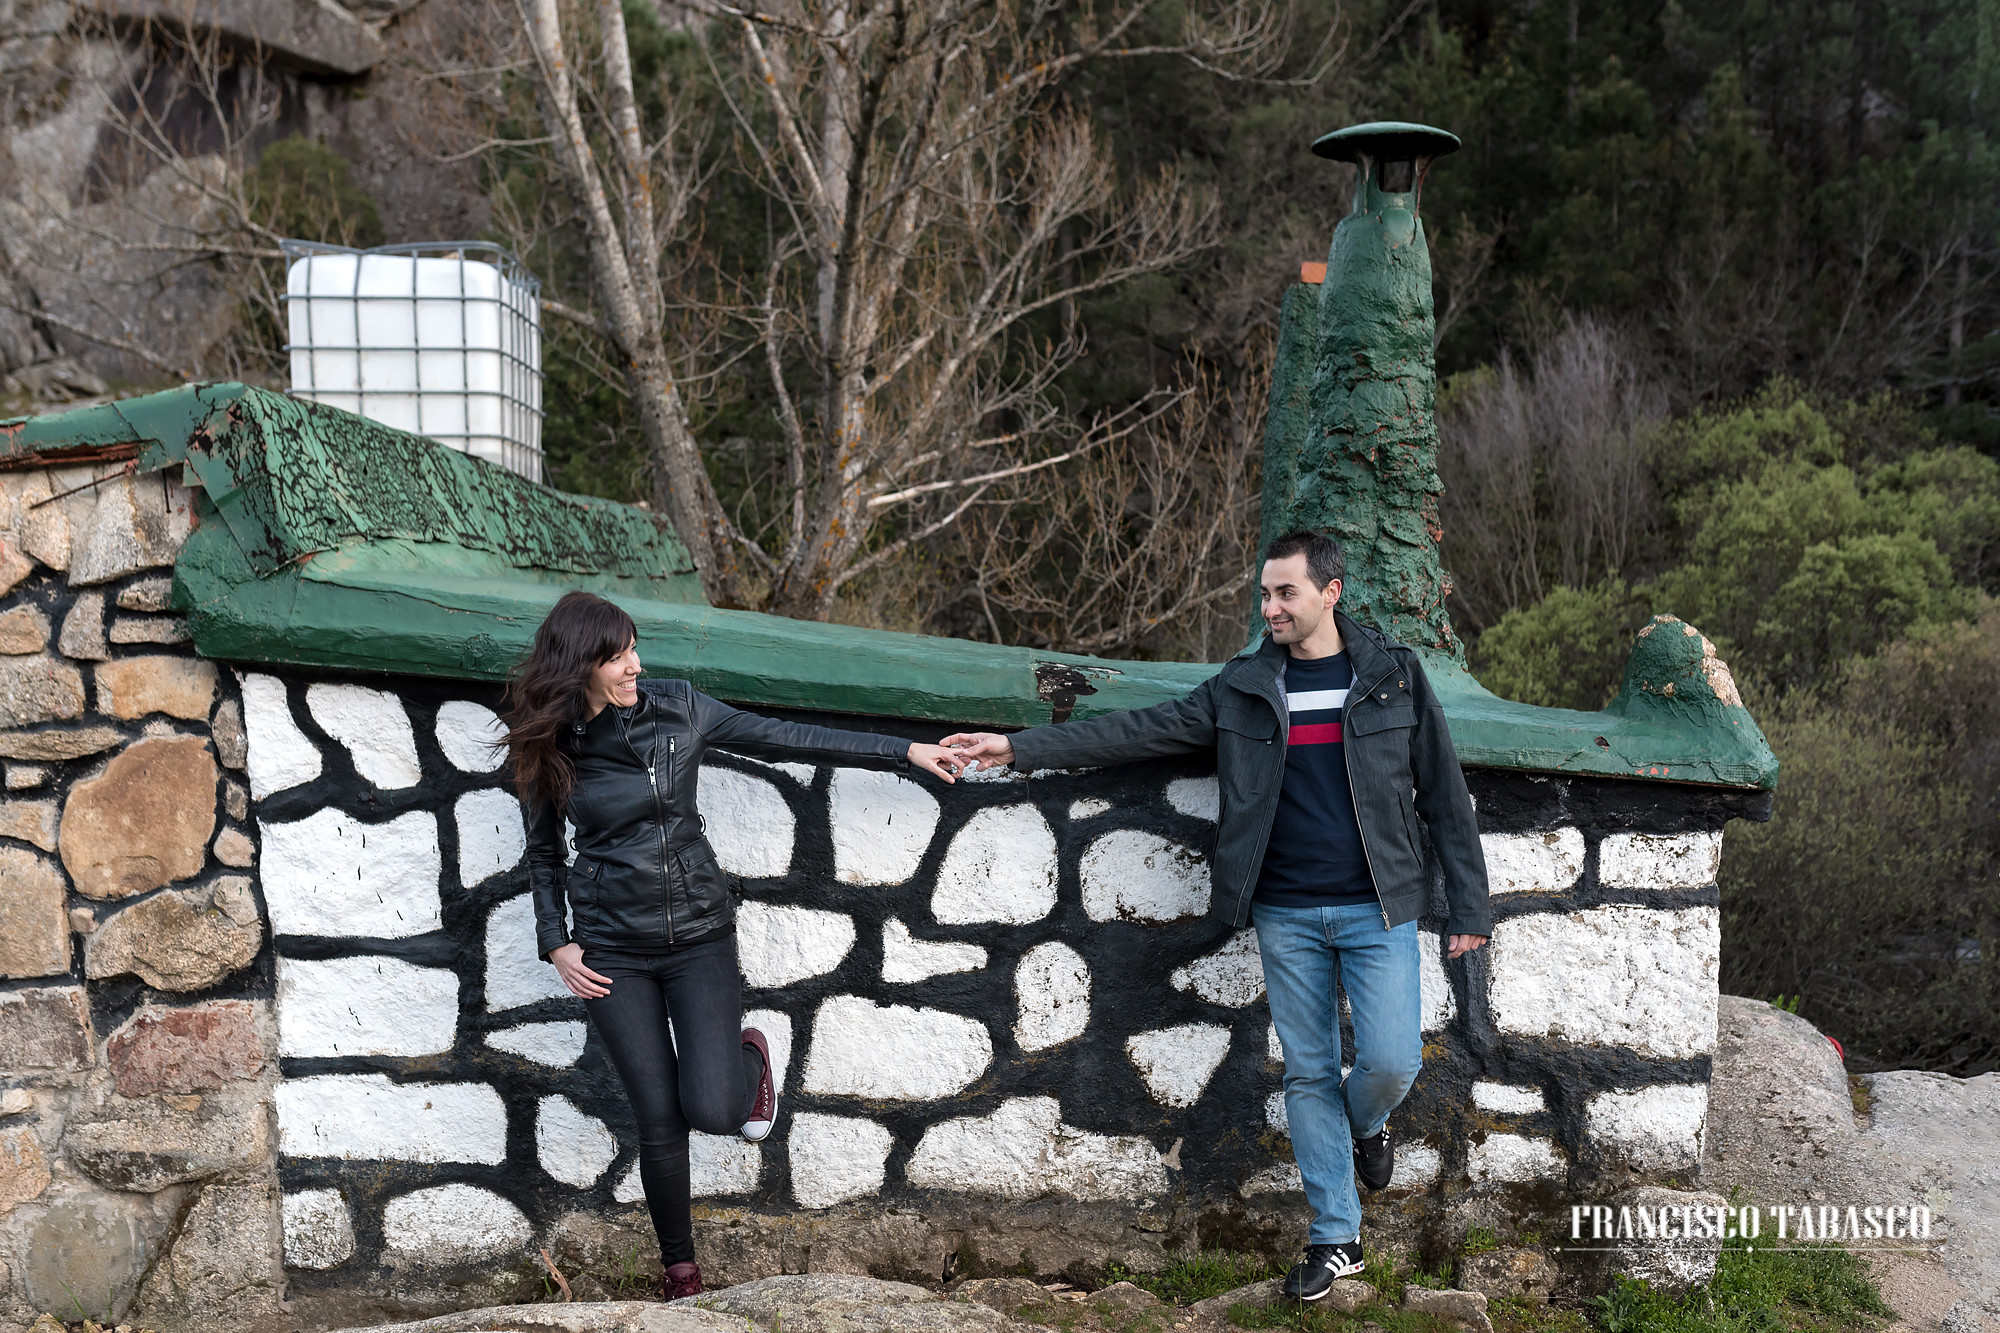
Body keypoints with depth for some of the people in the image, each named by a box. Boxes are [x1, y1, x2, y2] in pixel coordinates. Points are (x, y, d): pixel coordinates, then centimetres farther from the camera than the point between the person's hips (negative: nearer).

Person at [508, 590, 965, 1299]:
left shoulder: (675, 706, -5)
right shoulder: (549, 748, -4)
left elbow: (782, 738, -1)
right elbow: (544, 854, 11)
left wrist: (904, 751, -1)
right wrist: (556, 943, 1)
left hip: (698, 934, 0)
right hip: (612, 949, 0)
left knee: (712, 1109, -15)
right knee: (660, 1123, -1)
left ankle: (749, 1054, 22)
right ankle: (680, 1269, 22)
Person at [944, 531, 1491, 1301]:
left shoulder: (1394, 677, 0)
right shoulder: (1243, 690, 4)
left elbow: (1444, 797, 3)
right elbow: (1138, 732, 0)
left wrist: (1468, 909, 0)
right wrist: (1019, 747, -8)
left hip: (1377, 910, -2)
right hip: (1286, 917, 2)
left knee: (1391, 1061, -9)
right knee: (1307, 1073, 5)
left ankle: (1365, 1124, 29)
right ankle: (1336, 1239, 17)